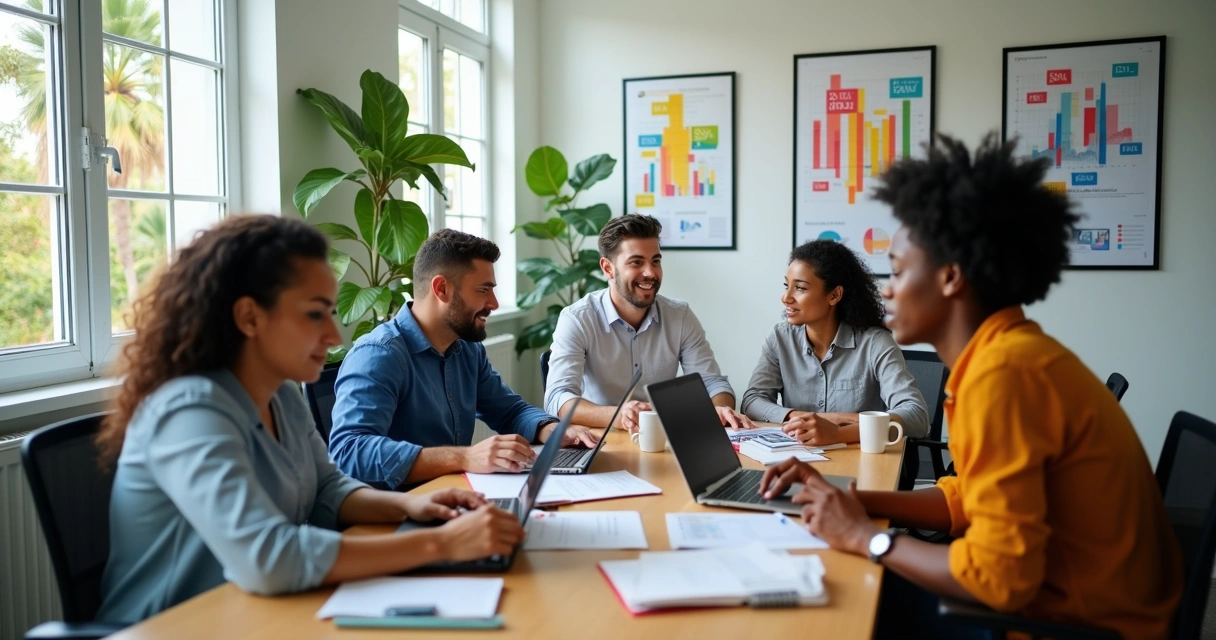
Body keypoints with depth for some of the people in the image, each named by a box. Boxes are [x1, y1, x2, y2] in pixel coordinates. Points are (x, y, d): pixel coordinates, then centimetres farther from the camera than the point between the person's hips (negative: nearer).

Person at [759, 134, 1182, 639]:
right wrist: (850, 501, 1)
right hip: (1058, 594, 8)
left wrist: (864, 536, -14)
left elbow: (1002, 576, -28)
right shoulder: (1006, 352, 4)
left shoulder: (1004, 371, -26)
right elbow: (969, 498, 12)